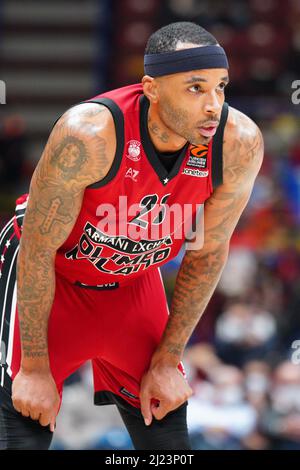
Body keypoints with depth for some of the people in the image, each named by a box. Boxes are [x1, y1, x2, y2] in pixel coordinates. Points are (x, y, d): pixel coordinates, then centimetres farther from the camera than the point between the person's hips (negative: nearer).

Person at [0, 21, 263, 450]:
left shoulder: (239, 145, -23)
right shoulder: (89, 133, -36)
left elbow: (206, 254, -7)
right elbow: (38, 250, -23)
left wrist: (167, 361, -2)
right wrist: (35, 366, -18)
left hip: (134, 281, 4)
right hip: (50, 275, -4)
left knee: (169, 440, 4)